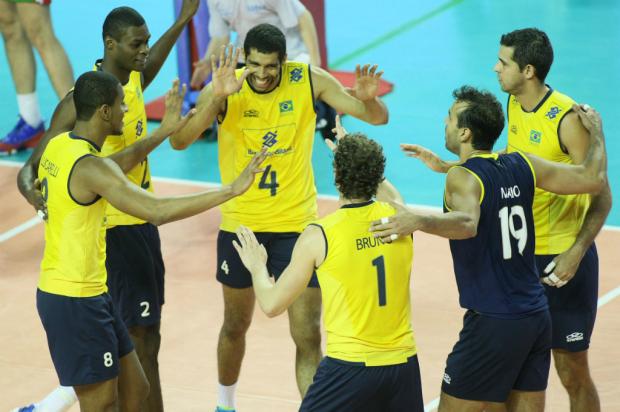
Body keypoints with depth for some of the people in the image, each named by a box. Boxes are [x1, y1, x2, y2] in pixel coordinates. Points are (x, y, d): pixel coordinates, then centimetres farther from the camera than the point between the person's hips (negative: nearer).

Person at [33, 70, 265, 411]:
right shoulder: (89, 167, -23)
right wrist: (231, 190, -30)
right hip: (76, 301, -10)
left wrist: (162, 132, 25)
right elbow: (158, 211, -32)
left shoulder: (59, 145, 5)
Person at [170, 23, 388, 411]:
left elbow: (378, 118, -8)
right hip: (240, 225, 1)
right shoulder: (226, 89, -15)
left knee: (308, 335, -6)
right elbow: (179, 141, -29)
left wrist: (367, 99, -32)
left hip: (297, 224, -1)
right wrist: (217, 98, -44)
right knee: (236, 324, 19)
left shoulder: (310, 81, -12)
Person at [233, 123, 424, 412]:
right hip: (403, 364, 4)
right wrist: (355, 155, 42)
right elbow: (390, 195, 29)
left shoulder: (319, 236, -11)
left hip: (349, 366, -4)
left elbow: (272, 305, -2)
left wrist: (257, 267, 17)